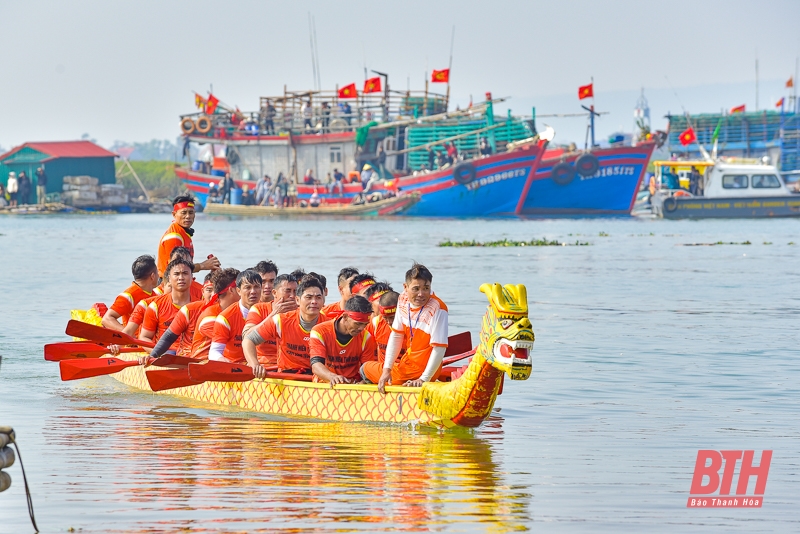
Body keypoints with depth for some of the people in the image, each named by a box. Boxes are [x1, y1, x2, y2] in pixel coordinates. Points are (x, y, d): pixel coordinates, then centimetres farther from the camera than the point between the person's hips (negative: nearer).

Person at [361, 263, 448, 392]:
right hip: (408, 361, 8)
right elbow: (396, 336, 1)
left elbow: (439, 348, -27)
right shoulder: (403, 301, -4)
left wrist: (423, 379, -29)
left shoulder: (437, 309, -26)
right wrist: (386, 369, -6)